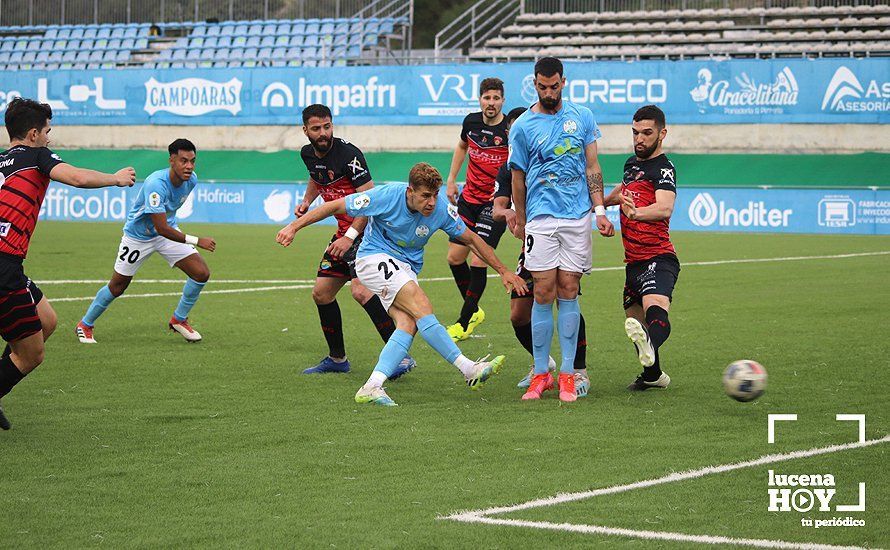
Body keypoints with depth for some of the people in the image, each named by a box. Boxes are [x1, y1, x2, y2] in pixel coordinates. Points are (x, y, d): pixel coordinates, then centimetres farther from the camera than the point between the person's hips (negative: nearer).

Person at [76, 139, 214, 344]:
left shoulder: (191, 180, -13)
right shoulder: (156, 184, -37)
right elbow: (161, 228, -38)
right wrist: (196, 241, -38)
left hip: (168, 230, 6)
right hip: (138, 236, -6)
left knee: (201, 273, -9)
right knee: (117, 286, 5)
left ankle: (179, 319, 13)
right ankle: (85, 325, 29)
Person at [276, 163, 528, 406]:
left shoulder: (442, 210, -11)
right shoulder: (387, 196, -21)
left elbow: (472, 239, 5)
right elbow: (336, 206, -11)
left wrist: (503, 271, 5)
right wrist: (294, 227, -13)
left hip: (406, 268, 5)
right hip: (375, 257, -5)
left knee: (409, 325, -22)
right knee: (421, 305, -26)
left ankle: (371, 388, -26)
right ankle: (469, 370, -26)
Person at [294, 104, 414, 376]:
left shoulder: (348, 154, -19)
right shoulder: (308, 154, 7)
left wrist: (350, 236, -25)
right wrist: (306, 202, 14)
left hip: (367, 229, -9)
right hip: (344, 232, 9)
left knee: (361, 290, -27)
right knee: (321, 293, 10)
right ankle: (337, 358, 26)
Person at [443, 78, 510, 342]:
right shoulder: (471, 121, 1)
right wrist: (451, 179, 18)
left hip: (495, 203, -6)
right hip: (469, 198, 6)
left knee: (478, 262, -10)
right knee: (455, 257, 7)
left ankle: (464, 323, 4)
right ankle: (474, 311, 28)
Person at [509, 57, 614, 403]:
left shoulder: (582, 117, 8)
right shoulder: (522, 126, 2)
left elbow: (592, 167, 10)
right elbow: (518, 179, 10)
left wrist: (600, 210, 3)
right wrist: (520, 223, 15)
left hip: (577, 218, 1)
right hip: (540, 220, -1)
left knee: (568, 293, 0)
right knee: (543, 295, -4)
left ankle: (568, 374, 3)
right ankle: (541, 374, 2)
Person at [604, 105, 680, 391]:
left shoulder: (663, 169, -9)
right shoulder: (632, 163, 17)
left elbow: (665, 208, -30)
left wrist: (637, 212, -48)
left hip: (658, 257, -9)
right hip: (634, 260, 9)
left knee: (655, 306, -34)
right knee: (634, 317, 14)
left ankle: (651, 348, -64)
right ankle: (653, 374, 33)